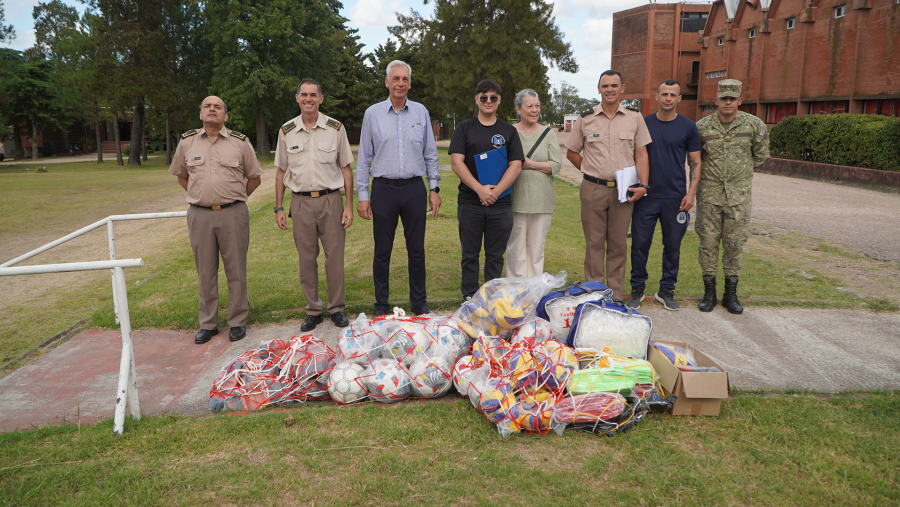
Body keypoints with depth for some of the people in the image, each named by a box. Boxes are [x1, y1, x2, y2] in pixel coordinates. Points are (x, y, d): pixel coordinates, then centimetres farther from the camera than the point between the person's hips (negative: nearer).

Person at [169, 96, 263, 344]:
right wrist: (200, 196, 11)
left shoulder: (240, 142, 2)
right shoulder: (187, 142, 7)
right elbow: (181, 175, 21)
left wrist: (234, 198, 7)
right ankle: (208, 324, 19)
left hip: (233, 214, -2)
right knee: (205, 272, 8)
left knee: (236, 270, 3)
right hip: (199, 214, 2)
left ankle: (238, 322, 14)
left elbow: (254, 177, 10)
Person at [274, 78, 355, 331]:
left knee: (335, 255, 1)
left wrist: (349, 205, -2)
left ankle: (336, 308, 15)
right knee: (306, 258, 5)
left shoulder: (336, 128, 2)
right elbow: (281, 172, 11)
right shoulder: (286, 131, 6)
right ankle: (313, 310, 17)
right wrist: (278, 208, 5)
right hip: (301, 202, 1)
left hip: (330, 199, -1)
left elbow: (346, 168, 5)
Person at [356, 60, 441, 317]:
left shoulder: (421, 112, 7)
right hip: (384, 189, -1)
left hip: (414, 189, 1)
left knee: (416, 249, 6)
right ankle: (381, 305, 16)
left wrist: (434, 188, 6)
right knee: (382, 252, 4)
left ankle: (419, 302, 19)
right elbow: (364, 158, 6)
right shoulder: (372, 114, 4)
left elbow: (430, 154, 12)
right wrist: (362, 195, 0)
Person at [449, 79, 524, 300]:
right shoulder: (464, 128, 6)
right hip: (469, 203, -1)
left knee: (495, 256, 7)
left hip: (500, 204, 1)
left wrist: (496, 191, -12)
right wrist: (480, 189, -15)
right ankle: (469, 298, 16)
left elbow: (516, 165, 2)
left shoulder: (509, 131, 10)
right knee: (470, 255, 6)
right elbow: (456, 163, -4)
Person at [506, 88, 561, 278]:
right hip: (516, 197, -1)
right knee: (516, 248, -1)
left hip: (541, 198, 1)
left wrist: (530, 164, -10)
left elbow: (556, 165, 0)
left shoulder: (548, 133, 9)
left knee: (537, 247, 6)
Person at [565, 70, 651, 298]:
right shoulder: (585, 119, 5)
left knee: (618, 244, 6)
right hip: (593, 189, 0)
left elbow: (641, 154, 6)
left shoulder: (635, 119, 7)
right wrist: (594, 172, 3)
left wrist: (643, 185, -5)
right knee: (594, 243, 3)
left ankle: (615, 296, 15)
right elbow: (571, 153, 12)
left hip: (623, 191, 1)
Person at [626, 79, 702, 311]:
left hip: (676, 198, 0)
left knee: (672, 245, 7)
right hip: (646, 196, 0)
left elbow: (695, 162, 5)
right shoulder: (643, 123, 4)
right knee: (640, 244, 2)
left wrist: (691, 192, -5)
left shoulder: (688, 127, 3)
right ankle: (637, 289, 15)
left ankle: (666, 290, 21)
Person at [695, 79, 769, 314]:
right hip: (709, 194, 0)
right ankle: (709, 292, 14)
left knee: (735, 243, 5)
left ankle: (731, 294, 16)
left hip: (739, 195, 0)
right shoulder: (702, 127, -1)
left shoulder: (754, 125, 0)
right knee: (708, 242, 2)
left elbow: (760, 155, 16)